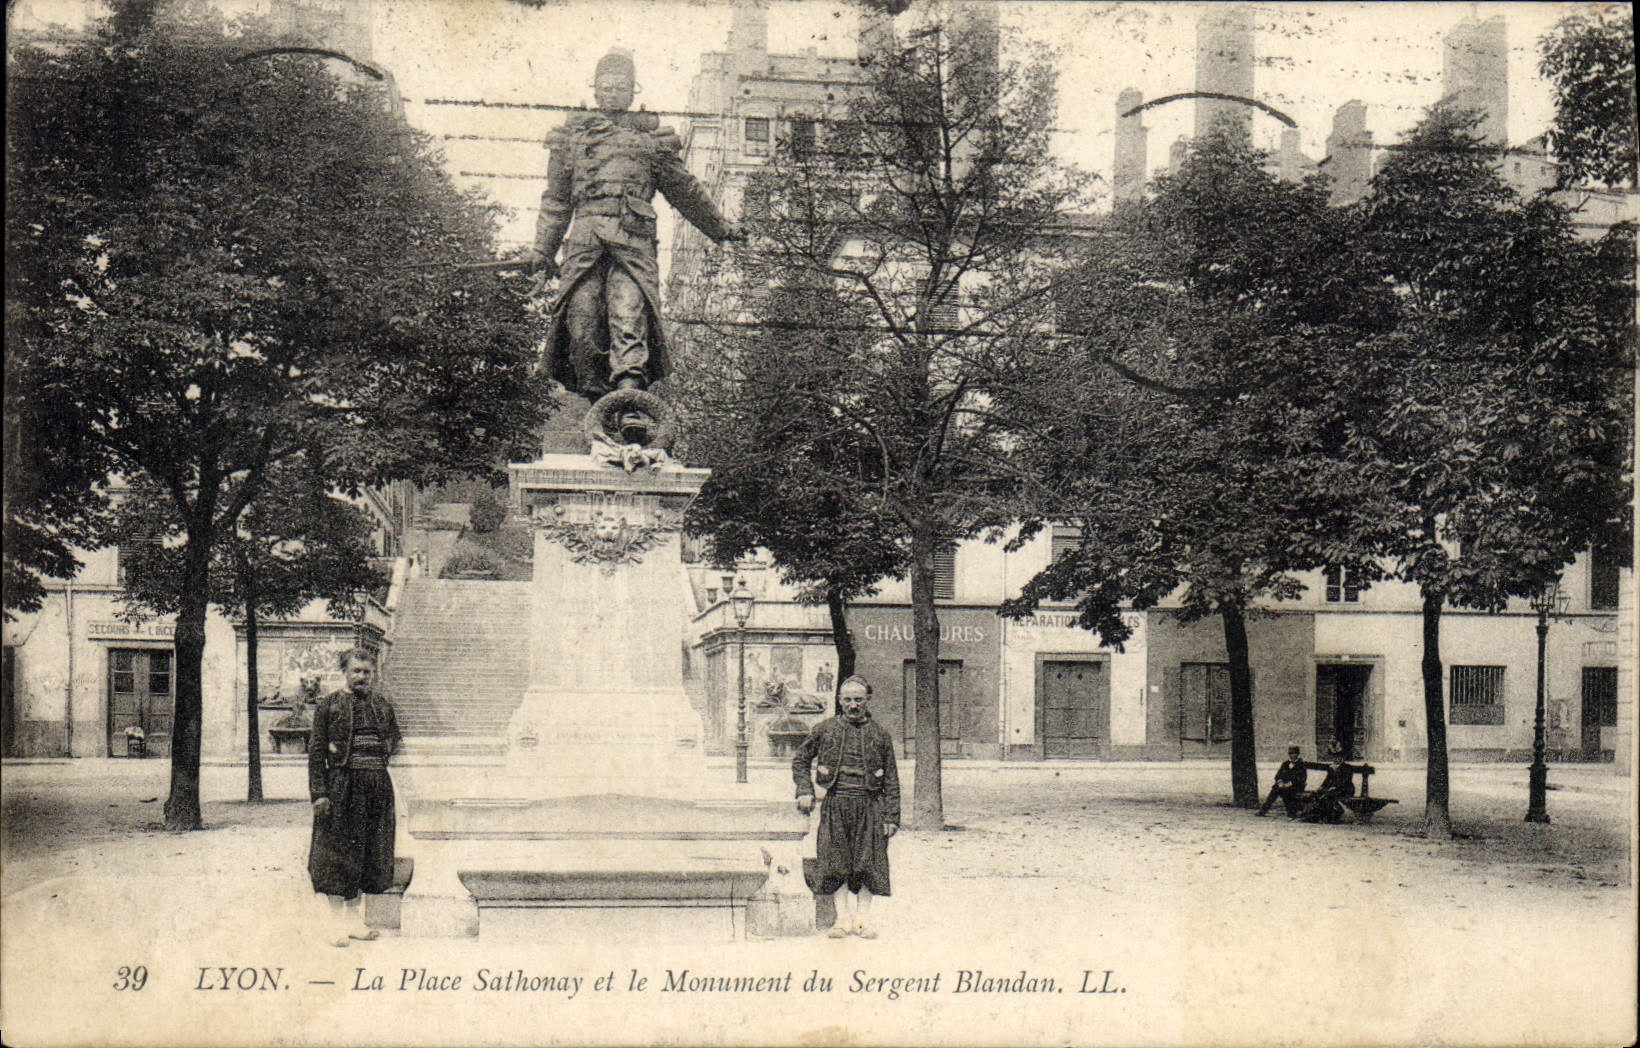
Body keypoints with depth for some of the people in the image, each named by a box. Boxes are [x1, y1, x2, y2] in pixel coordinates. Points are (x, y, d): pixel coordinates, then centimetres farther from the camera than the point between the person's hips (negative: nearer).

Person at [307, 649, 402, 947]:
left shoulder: (383, 705, 12)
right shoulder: (329, 705, -1)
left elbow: (394, 739, 25)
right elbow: (316, 750, -5)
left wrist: (382, 751, 3)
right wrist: (319, 792, -12)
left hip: (377, 785, 5)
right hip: (340, 785, -4)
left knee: (369, 849, 9)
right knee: (337, 849, -2)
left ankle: (353, 915, 20)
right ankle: (337, 920, 5)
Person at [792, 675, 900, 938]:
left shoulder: (879, 734, 6)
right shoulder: (824, 729, 5)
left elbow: (891, 779, 7)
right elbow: (800, 761, 16)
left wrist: (891, 817, 0)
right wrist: (805, 791, 0)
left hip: (869, 806, 0)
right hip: (836, 805, 0)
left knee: (867, 864, -1)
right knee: (838, 864, 0)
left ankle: (863, 919, 9)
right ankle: (844, 919, 9)